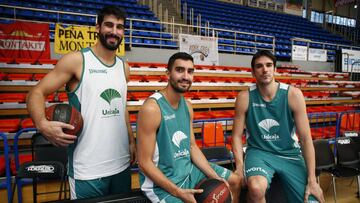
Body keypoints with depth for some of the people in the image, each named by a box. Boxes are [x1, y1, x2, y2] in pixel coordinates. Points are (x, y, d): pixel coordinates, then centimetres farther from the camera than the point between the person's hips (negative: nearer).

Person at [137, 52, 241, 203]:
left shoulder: (187, 106, 2)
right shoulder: (151, 108, -23)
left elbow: (192, 146, 8)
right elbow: (144, 163, -21)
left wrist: (215, 177, 0)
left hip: (188, 169, 8)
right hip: (161, 182, -7)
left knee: (234, 181, 16)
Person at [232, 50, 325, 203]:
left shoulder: (293, 94, -8)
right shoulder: (245, 97, -8)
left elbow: (305, 138, -6)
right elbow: (237, 136, -3)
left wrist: (312, 179, -7)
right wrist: (240, 166, -18)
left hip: (289, 154, 2)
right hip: (259, 152, -1)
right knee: (256, 188, -32)